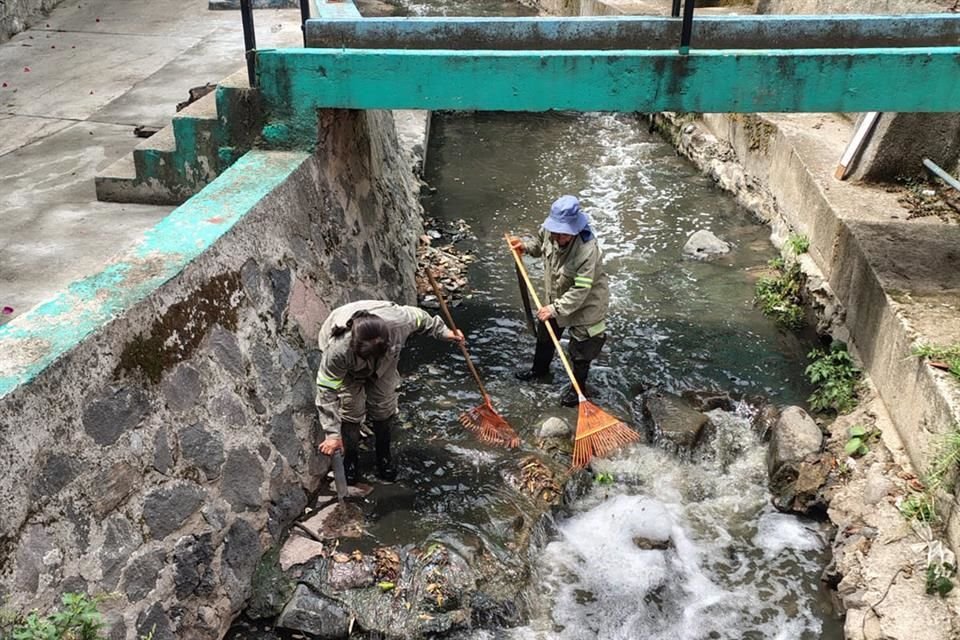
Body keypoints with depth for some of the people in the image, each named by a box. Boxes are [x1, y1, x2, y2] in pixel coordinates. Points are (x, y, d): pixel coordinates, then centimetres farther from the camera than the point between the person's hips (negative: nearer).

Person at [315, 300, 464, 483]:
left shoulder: (397, 321, -42)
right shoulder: (338, 351, -46)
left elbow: (418, 317, -16)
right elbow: (327, 391, -35)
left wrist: (442, 332, -6)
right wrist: (332, 434, -34)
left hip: (383, 364, 3)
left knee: (384, 407, 1)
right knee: (351, 409, -10)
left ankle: (383, 456, 24)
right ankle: (350, 460, 15)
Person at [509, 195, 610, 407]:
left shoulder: (588, 251, -39)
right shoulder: (550, 230, -20)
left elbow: (580, 291, -34)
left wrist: (556, 309, -31)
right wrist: (526, 246, -8)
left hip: (585, 304, -7)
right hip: (557, 298, 7)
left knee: (581, 350, 10)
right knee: (545, 334, 27)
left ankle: (578, 388, 34)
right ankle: (540, 369, 55)